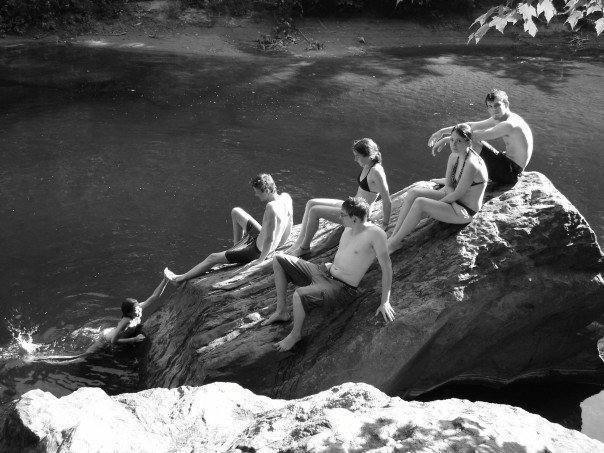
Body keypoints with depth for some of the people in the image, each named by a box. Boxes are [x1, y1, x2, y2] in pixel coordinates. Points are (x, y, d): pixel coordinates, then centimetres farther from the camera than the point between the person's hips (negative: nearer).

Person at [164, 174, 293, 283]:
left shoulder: (271, 208, -35)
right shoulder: (286, 197, -9)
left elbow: (269, 240, -31)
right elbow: (290, 223, 7)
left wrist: (260, 260, -18)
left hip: (258, 251, -9)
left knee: (213, 258, 4)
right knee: (235, 212, 20)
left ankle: (180, 278, 22)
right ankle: (237, 246, 37)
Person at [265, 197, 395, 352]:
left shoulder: (375, 233, -20)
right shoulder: (348, 229, 4)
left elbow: (386, 267, -16)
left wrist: (385, 302, -15)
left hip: (342, 288, -9)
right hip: (324, 271, 9)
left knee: (299, 295, -35)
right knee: (278, 260, 4)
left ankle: (296, 333, -5)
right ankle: (281, 311, 11)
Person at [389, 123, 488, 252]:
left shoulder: (471, 164, -26)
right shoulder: (454, 156, 1)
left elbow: (458, 194, -22)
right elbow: (449, 184, 5)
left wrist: (439, 202, -9)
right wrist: (454, 203, -12)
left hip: (466, 212, -9)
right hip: (453, 200, 9)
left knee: (419, 203, -24)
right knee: (412, 193, -8)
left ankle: (394, 243, -15)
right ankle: (393, 235, -9)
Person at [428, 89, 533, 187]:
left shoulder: (509, 125, -24)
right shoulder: (499, 118, 7)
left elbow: (475, 136, -26)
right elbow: (471, 126, 9)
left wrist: (446, 139, -19)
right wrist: (442, 131, 4)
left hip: (509, 173, -10)